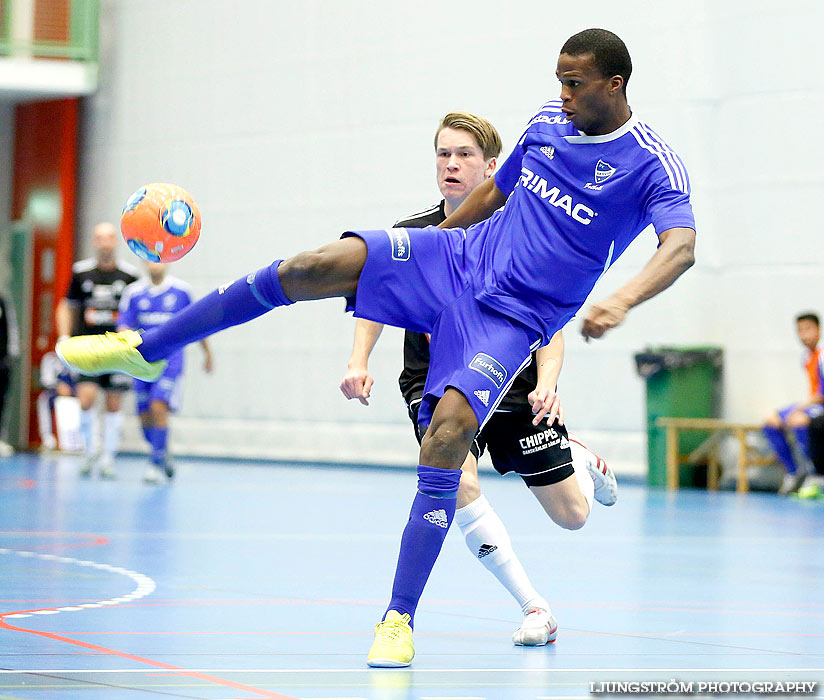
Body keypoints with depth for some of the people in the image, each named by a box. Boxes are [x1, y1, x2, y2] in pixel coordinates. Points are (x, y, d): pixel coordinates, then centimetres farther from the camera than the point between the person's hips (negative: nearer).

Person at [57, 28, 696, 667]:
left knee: (447, 433, -26)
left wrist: (623, 299, -49)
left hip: (512, 316, -5)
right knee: (313, 267, -16)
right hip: (462, 257, 5)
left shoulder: (652, 164, -11)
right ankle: (146, 349, -3)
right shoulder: (547, 123, 7)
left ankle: (400, 618, -14)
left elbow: (683, 245, -28)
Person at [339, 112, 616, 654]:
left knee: (572, 514, 4)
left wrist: (546, 386, -28)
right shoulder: (411, 235, -7)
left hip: (512, 388, 0)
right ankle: (534, 608, -18)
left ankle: (580, 459, 43)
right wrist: (359, 362, -13)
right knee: (457, 481, -30)